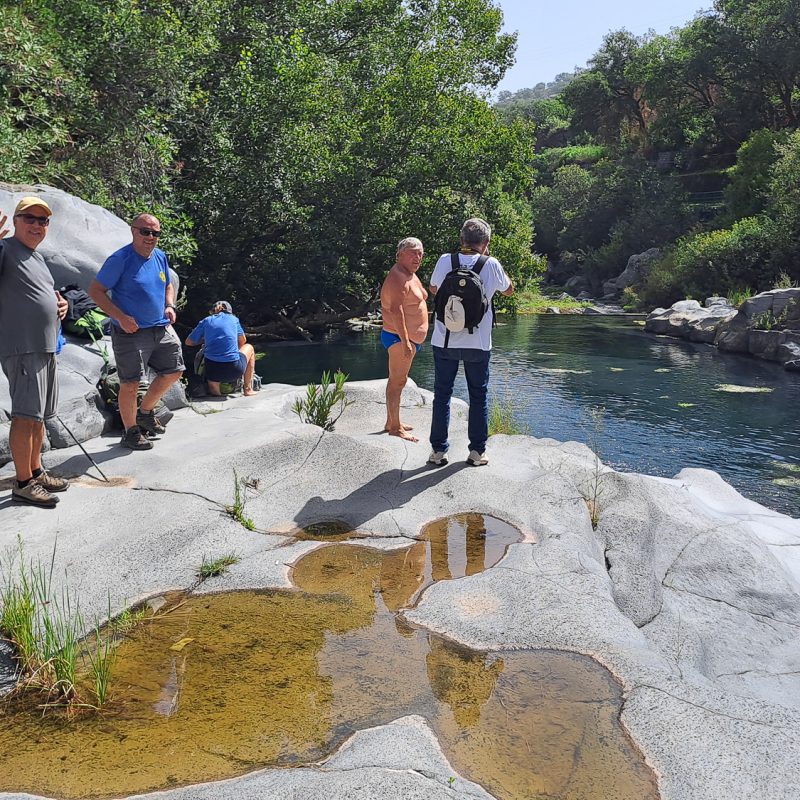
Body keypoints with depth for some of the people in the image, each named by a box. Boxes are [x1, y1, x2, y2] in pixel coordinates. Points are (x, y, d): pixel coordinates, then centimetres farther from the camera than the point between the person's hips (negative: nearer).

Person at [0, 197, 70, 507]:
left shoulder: (36, 257, 19)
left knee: (39, 416, 15)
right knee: (26, 416, -7)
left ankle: (36, 471, 26)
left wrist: (59, 303, 10)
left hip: (45, 348, 9)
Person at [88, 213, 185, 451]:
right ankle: (131, 432, 14)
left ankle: (145, 412, 33)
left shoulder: (160, 256, 8)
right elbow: (95, 290, -12)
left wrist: (169, 306, 3)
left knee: (173, 371, 15)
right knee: (130, 384, -3)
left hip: (161, 329, 7)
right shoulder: (120, 259, -13)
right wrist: (121, 317, -21)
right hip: (131, 332, -7)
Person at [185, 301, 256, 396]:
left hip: (212, 371, 2)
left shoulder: (205, 321, 12)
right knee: (249, 348, 31)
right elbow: (242, 341, 24)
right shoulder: (234, 319, 12)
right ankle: (248, 389, 28)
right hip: (234, 370, -1)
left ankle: (215, 389, 9)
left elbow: (188, 342, 19)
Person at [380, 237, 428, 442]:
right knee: (397, 381, -9)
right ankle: (395, 428, -7)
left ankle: (391, 422, 25)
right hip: (399, 338, -11)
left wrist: (415, 338, 26)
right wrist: (405, 341, -31)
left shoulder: (410, 275, 17)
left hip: (410, 338, 11)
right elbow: (396, 310, -26)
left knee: (397, 380, 16)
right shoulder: (398, 277, -17)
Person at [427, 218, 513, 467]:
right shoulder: (491, 265, -6)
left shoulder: (445, 261, -4)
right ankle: (477, 451, 15)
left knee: (442, 395, 10)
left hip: (445, 342, 1)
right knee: (478, 397, 12)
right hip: (478, 344, -1)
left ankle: (438, 451, 11)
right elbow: (509, 290, 13)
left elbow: (433, 289, 14)